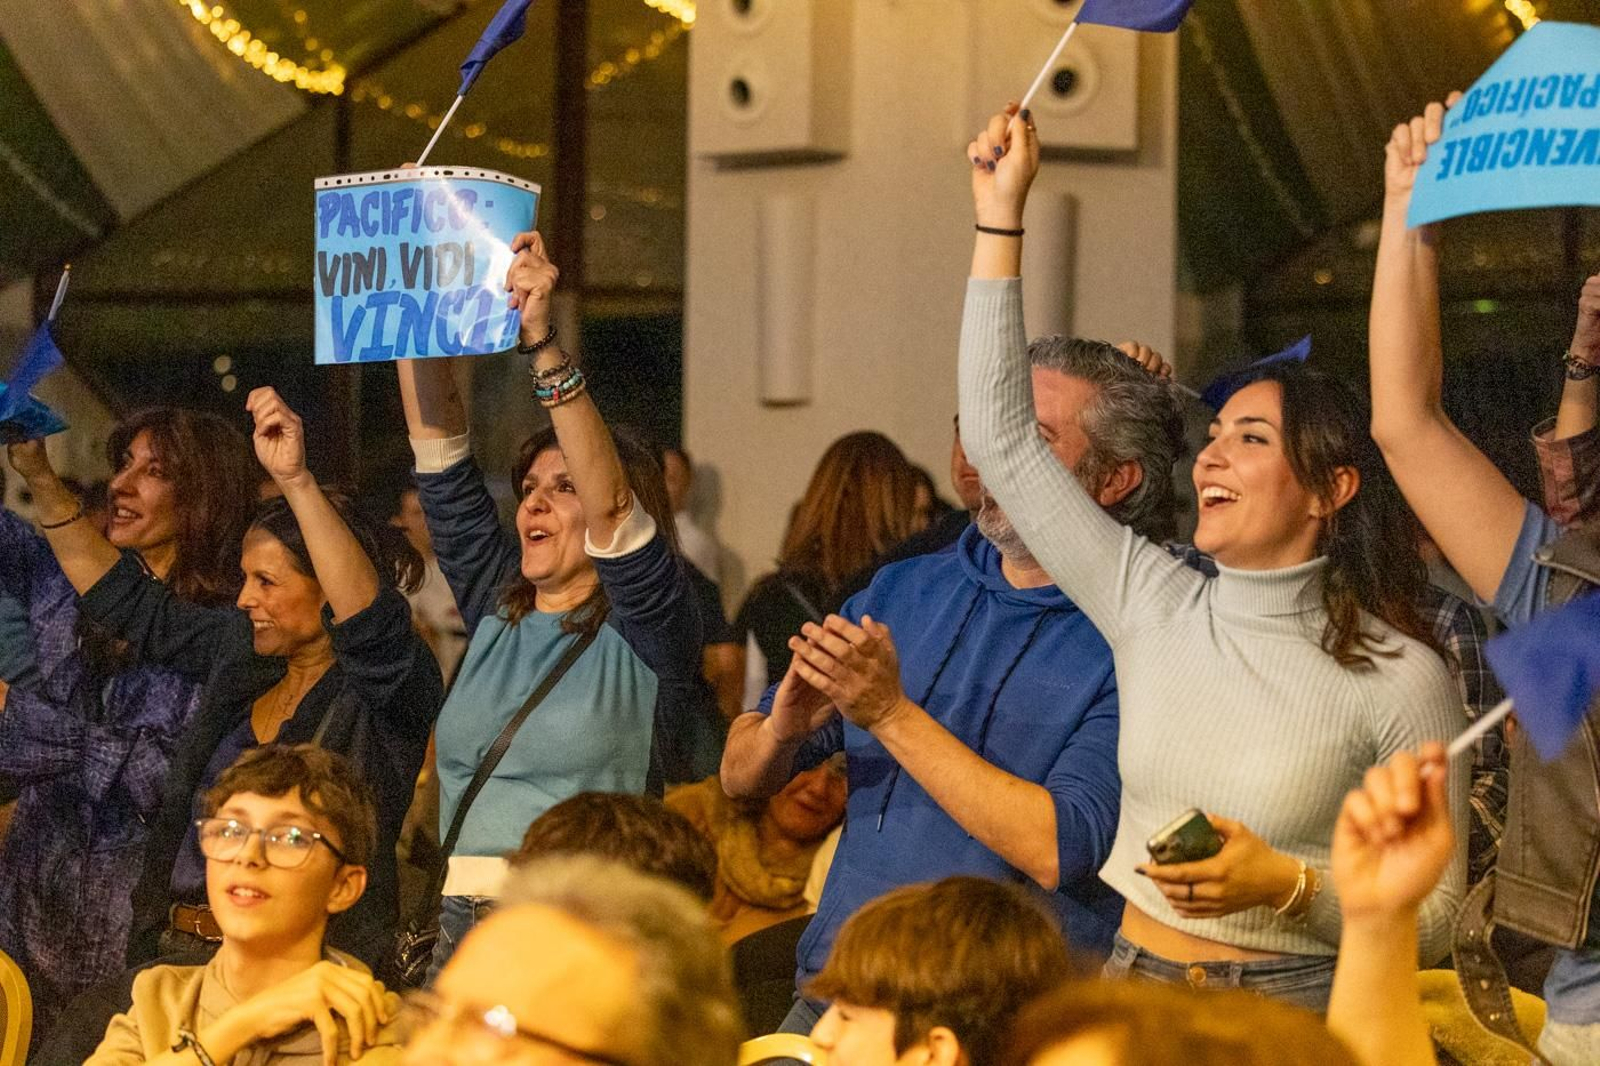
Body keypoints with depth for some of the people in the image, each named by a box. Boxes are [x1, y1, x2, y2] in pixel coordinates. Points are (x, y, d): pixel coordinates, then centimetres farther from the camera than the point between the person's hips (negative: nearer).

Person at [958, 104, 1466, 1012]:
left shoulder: (1398, 677, -6)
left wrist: (1287, 885, -20)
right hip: (1130, 986, 4)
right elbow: (1003, 441, 7)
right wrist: (1002, 215, 6)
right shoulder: (1152, 604, 6)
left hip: (1290, 1008, -4)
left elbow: (1434, 918, -4)